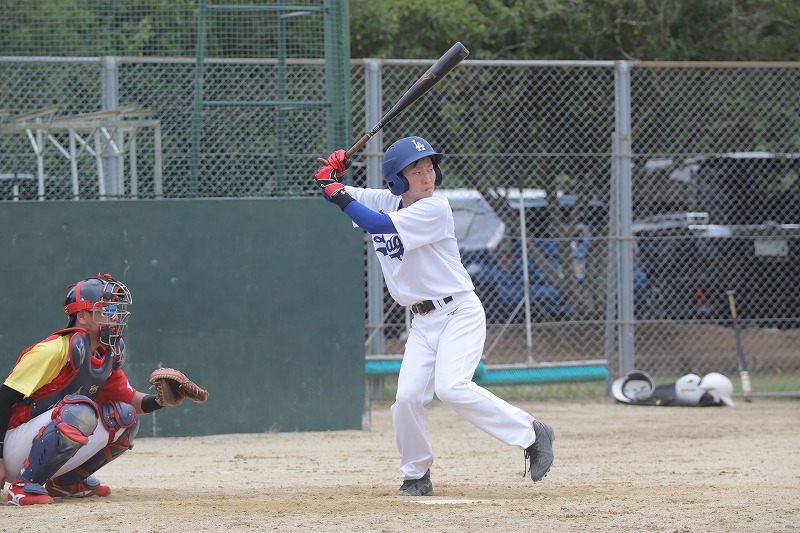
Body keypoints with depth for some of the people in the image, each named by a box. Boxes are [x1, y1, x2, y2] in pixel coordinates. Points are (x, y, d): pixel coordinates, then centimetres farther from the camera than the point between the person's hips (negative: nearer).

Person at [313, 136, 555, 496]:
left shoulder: (435, 209, -16)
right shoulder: (384, 201, 4)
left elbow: (381, 225, -27)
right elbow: (334, 193, 12)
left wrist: (341, 196, -20)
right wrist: (332, 177, -10)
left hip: (460, 313, -6)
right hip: (423, 321, 6)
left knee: (451, 388, -24)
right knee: (407, 397, -7)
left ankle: (531, 434, -13)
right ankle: (416, 476, 12)